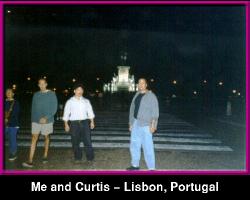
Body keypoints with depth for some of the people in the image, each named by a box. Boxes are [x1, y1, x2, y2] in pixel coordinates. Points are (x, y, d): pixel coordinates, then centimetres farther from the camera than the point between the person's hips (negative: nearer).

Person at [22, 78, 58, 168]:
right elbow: (33, 108, 12)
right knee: (34, 138, -4)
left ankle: (45, 156, 29)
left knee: (46, 137, 11)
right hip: (36, 120, 3)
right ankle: (30, 161, -7)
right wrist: (33, 119, 9)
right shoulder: (36, 95, 7)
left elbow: (54, 108, -9)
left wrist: (46, 117, -19)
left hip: (47, 120, -2)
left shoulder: (51, 94, -5)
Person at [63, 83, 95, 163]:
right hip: (74, 123, 0)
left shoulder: (86, 101, 9)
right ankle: (77, 158, 22)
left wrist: (92, 122, 1)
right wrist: (66, 124, 0)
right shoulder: (70, 102, 4)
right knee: (75, 142, 6)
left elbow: (90, 112, 10)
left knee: (87, 140, -3)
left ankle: (90, 158, 8)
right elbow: (66, 113, 5)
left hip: (84, 122, 1)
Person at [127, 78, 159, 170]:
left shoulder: (151, 96, -7)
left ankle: (151, 168, 5)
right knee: (134, 145, 13)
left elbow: (155, 111, -10)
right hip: (135, 124, 7)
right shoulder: (136, 95, 12)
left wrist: (153, 125, -16)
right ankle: (135, 165, 28)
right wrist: (131, 123, 14)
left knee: (148, 147, -5)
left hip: (146, 125, -7)